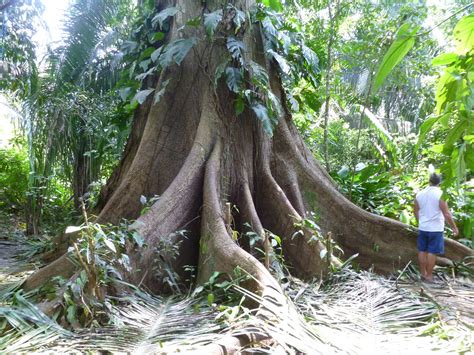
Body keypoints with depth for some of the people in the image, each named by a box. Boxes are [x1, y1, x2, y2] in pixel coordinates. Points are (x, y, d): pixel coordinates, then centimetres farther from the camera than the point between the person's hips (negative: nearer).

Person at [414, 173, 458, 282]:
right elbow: (447, 214, -14)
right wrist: (454, 227, -2)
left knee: (422, 251, 12)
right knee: (432, 252, 1)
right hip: (435, 228, -4)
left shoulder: (419, 194, 2)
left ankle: (423, 274, 20)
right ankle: (429, 276, 7)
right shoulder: (440, 194, -13)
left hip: (422, 228, 5)